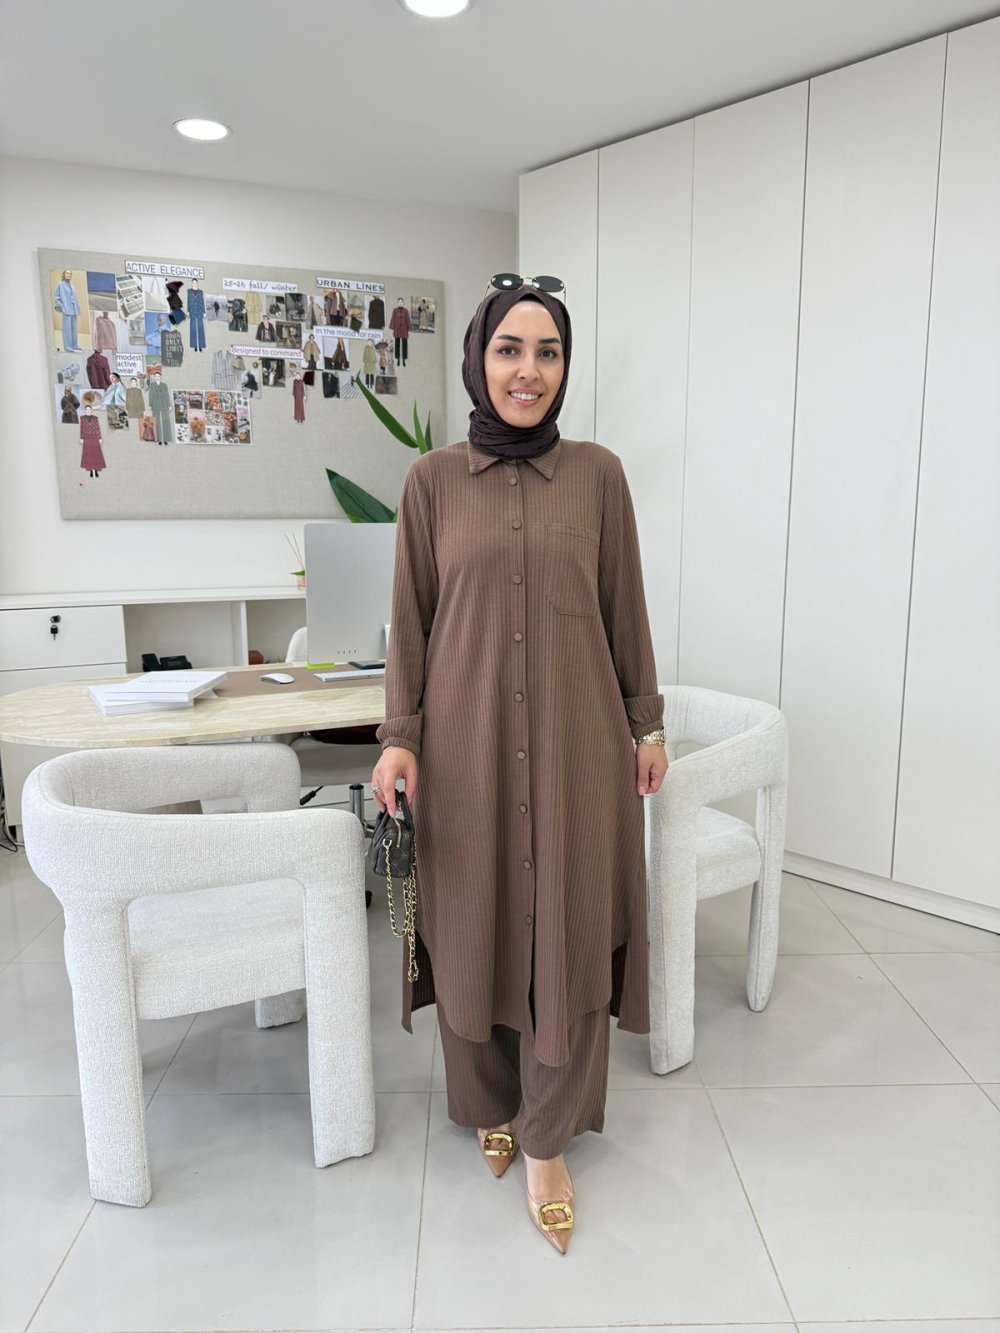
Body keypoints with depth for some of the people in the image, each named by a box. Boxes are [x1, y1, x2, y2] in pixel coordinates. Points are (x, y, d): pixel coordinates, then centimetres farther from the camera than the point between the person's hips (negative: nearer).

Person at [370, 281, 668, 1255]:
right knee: (477, 927, 12)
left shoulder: (598, 474, 3)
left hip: (576, 738, 0)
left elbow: (625, 609, 7)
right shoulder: (432, 480, 2)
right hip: (467, 738, 0)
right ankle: (492, 1105, 38)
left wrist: (646, 724, 8)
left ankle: (546, 1143, 26)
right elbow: (411, 623, 3)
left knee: (569, 937, 6)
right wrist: (399, 737, -4)